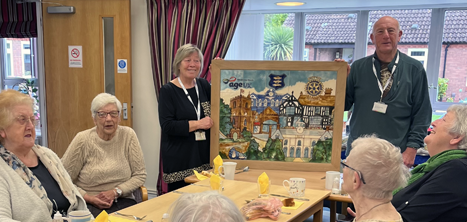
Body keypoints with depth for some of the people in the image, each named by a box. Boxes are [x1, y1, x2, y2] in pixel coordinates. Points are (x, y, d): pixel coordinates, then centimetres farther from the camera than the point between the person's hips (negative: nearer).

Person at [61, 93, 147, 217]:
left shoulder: (128, 135, -1)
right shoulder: (82, 140, -6)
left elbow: (140, 175, 1)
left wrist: (115, 192, -11)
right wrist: (89, 198, -14)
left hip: (122, 201, 3)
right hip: (89, 205, -2)